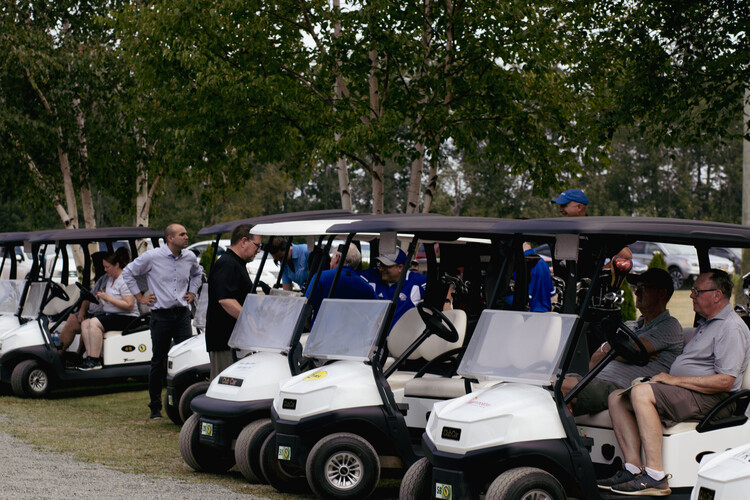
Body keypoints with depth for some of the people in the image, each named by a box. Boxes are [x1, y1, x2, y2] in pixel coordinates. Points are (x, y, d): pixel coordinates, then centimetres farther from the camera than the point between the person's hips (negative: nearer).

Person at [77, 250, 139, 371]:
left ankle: (95, 361, -26)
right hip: (110, 314, 10)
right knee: (85, 323, -8)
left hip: (126, 317, -9)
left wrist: (108, 298, -20)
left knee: (94, 323, -26)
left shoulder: (125, 280, -14)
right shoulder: (110, 279, 16)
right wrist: (101, 296, 6)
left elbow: (129, 305, -21)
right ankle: (90, 356, -15)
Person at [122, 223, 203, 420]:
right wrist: (140, 297, 3)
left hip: (182, 314, 3)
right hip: (161, 315, -3)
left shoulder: (190, 257, 6)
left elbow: (197, 273, 30)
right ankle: (155, 407, 15)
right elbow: (128, 273, 6)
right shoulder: (152, 257, -6)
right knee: (158, 362, 4)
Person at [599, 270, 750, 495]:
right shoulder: (706, 323, 24)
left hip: (709, 399, -10)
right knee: (617, 398, -3)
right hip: (684, 392, 10)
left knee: (641, 393, -31)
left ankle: (655, 477, -33)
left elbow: (725, 381, -20)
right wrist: (666, 374, 10)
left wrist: (675, 380, -18)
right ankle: (633, 468, -15)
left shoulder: (731, 327, -10)